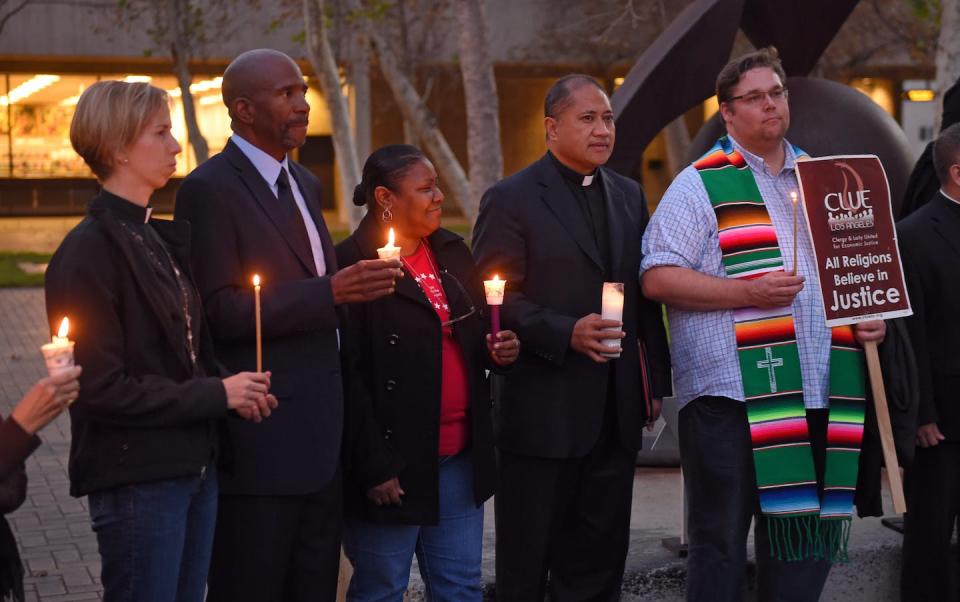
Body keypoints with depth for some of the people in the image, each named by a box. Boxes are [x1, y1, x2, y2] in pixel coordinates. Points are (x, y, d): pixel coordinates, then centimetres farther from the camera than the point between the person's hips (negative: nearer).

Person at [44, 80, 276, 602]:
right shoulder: (90, 250, -14)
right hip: (137, 477, -8)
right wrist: (216, 395, -14)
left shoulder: (160, 239, 13)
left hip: (193, 467, 8)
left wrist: (232, 389, -1)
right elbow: (102, 386, -18)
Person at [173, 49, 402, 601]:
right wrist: (329, 294, -25)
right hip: (259, 439, -8)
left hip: (320, 436, 8)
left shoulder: (306, 183, 16)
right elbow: (218, 312, -19)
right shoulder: (210, 189, -11)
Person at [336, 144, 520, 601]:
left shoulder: (452, 251, 10)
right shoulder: (352, 266, -12)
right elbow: (348, 377, -15)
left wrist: (496, 350, -1)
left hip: (460, 455, 7)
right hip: (395, 459, -7)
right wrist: (374, 466, -17)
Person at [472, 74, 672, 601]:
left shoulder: (629, 196, 14)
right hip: (543, 414, -5)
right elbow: (496, 300, -10)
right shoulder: (511, 199, -5)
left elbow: (644, 296, 17)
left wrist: (656, 383, 13)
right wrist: (566, 334, -23)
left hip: (615, 414, 5)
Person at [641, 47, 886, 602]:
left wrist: (871, 314, 7)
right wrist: (749, 292, -17)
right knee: (722, 540, 1)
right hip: (734, 391, -5)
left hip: (820, 391, 5)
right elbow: (658, 278, -9)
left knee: (806, 535, 9)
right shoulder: (703, 185, -1)